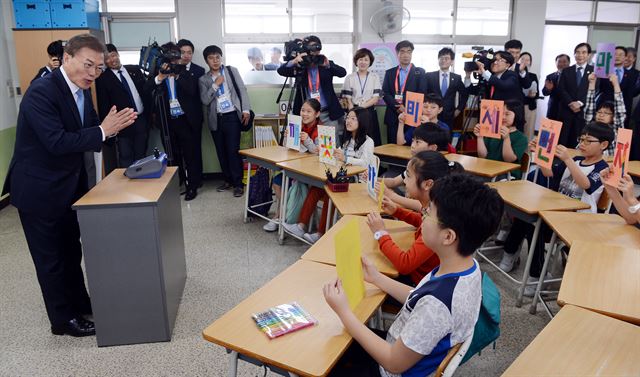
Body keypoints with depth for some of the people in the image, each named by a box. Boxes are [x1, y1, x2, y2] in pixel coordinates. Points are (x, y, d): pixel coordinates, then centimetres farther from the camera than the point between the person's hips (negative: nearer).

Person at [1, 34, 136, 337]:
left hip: (69, 186, 8)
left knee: (71, 250, 22)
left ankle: (80, 304, 39)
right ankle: (63, 319, 24)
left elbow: (87, 133, 4)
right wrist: (102, 131, -28)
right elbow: (57, 142, -31)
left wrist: (113, 126, -16)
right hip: (39, 190, -8)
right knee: (50, 257, 8)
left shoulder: (81, 90, 1)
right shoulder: (41, 92, -23)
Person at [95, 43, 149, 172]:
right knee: (125, 161, 1)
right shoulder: (102, 78, -4)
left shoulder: (135, 70, 8)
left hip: (142, 120, 4)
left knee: (140, 159, 13)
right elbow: (103, 106, -6)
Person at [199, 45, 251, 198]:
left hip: (232, 116, -3)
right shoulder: (204, 79, 8)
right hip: (216, 119, 3)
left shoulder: (231, 70, 5)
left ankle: (238, 183, 2)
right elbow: (205, 100, -2)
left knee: (233, 150, -7)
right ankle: (228, 180, 24)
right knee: (221, 151, 9)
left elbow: (242, 90, 0)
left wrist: (246, 110, -9)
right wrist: (216, 84, -10)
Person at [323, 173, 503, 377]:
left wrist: (344, 312, -24)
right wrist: (377, 278, 1)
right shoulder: (467, 266, -13)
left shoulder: (439, 303, -39)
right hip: (405, 350, 7)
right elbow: (419, 300, 4)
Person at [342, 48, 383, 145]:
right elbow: (348, 99, 1)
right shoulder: (349, 78, 5)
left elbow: (375, 99, -1)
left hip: (370, 113, 1)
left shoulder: (374, 77, 6)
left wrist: (362, 106, -13)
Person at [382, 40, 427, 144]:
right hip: (393, 117, 2)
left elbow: (422, 94, -2)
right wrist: (397, 107, -13)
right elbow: (385, 93, 3)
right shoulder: (389, 72, 13)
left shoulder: (420, 72, 7)